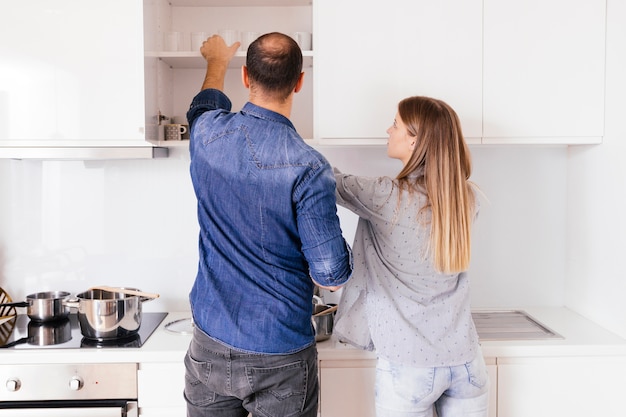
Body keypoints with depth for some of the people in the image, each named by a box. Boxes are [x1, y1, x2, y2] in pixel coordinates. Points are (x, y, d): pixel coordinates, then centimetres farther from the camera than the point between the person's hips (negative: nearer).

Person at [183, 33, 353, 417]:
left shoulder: (208, 135, -8)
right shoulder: (308, 167, -22)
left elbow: (206, 106, 19)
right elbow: (332, 276, -20)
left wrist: (217, 61, 38)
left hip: (210, 346, 4)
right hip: (281, 357, -4)